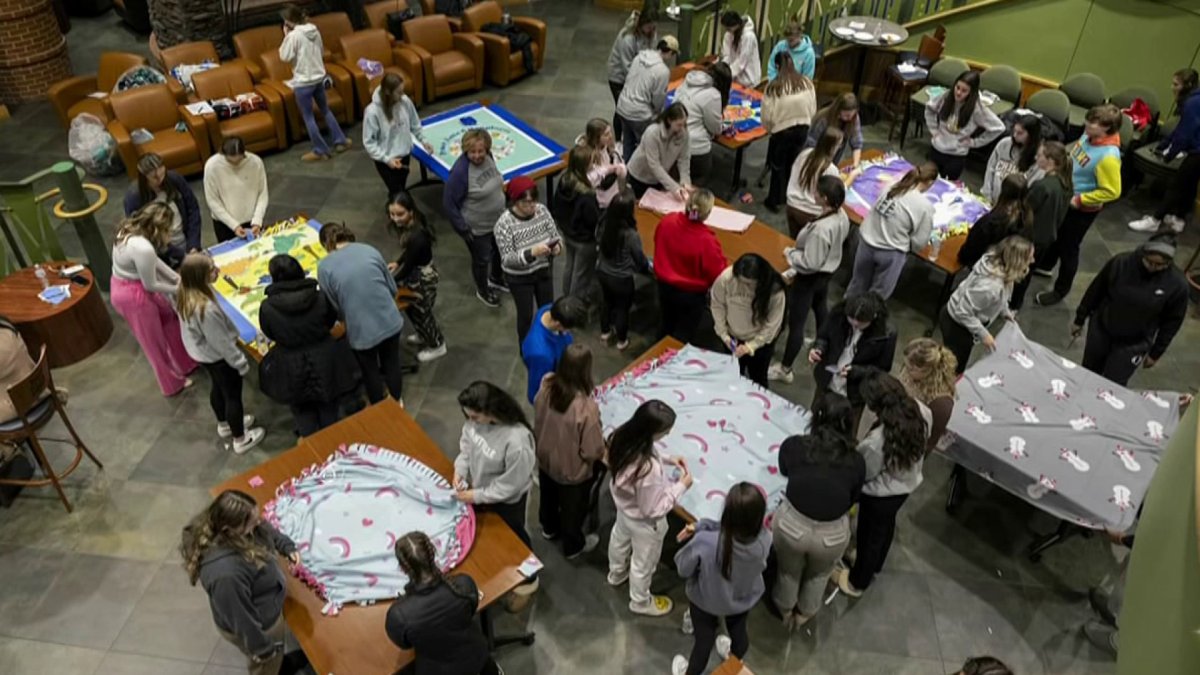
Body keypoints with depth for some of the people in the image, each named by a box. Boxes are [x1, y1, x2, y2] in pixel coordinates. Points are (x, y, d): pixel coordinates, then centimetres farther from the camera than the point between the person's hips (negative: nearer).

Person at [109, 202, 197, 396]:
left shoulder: (130, 230, -8)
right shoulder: (142, 248, -35)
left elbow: (154, 260, 5)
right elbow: (150, 285, -22)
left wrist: (177, 278, 2)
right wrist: (178, 289, -6)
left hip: (125, 285, 9)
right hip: (133, 295, -9)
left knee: (169, 318, 26)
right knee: (154, 341, 13)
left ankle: (185, 363, 45)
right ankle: (173, 383, 35)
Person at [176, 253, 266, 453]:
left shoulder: (184, 294, -14)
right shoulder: (206, 308, -40)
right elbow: (221, 342, -27)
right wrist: (241, 362, -15)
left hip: (201, 352, 8)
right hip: (217, 356, -8)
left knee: (218, 388, 31)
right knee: (233, 396, 15)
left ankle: (225, 425, 56)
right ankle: (240, 440, 35)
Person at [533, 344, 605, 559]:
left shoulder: (547, 385, -23)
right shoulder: (586, 408, -39)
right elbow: (593, 451, -26)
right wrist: (602, 448, -5)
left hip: (545, 459, 5)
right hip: (573, 471, -5)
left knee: (549, 497, 34)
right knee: (573, 509, 24)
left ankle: (549, 528, 62)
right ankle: (573, 546, 50)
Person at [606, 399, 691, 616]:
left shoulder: (622, 436, -25)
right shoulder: (649, 470, -46)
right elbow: (653, 509, -30)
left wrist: (666, 459, -8)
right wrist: (681, 486, -21)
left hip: (624, 506, 7)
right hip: (644, 522, -7)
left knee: (620, 539, 37)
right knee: (643, 563, 24)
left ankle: (616, 573, 69)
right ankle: (641, 602, 54)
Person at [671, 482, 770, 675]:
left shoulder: (705, 542, -42)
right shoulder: (764, 539, -32)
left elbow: (683, 568, -22)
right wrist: (701, 526, -16)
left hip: (706, 600, -3)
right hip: (745, 598, 3)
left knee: (704, 639, 26)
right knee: (739, 631, 35)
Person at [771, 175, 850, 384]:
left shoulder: (820, 229, -37)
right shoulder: (842, 217, -10)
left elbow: (809, 263, -30)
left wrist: (789, 252, -13)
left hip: (809, 279, -9)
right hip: (827, 273, 9)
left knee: (796, 323, 5)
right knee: (820, 308, 33)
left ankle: (784, 370, 19)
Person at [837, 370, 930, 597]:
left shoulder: (876, 442, -43)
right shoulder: (922, 412, -24)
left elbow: (863, 473, -23)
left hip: (880, 495, -6)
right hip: (908, 484, 6)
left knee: (870, 534, 22)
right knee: (887, 524, 33)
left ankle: (857, 582, 50)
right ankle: (874, 564, 62)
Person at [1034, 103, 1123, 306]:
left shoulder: (1108, 156, -32)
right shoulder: (1088, 137, -8)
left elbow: (1111, 191, -27)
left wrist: (1079, 200, -24)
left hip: (1082, 210, -8)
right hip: (1064, 198, 8)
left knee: (1068, 248, 8)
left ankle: (1061, 290, 27)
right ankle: (1044, 265, 53)